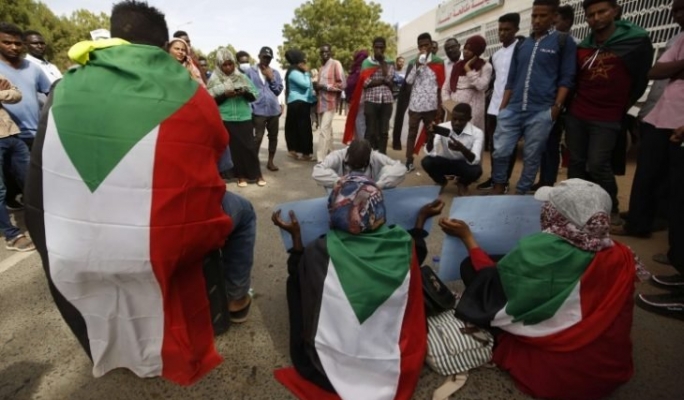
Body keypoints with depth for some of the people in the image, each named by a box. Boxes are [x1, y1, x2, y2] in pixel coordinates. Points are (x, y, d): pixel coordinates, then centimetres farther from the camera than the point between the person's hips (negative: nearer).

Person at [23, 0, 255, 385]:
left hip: (69, 252, 5)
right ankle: (238, 299, 37)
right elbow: (217, 155, 15)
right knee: (242, 211, 21)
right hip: (160, 244, -4)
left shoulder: (66, 87, 7)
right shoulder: (188, 92, -1)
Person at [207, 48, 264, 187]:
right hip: (226, 120, -1)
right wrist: (225, 95, -16)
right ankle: (241, 175, 14)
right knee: (235, 147, 3)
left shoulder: (242, 77, 6)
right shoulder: (214, 79, 2)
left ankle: (257, 174, 12)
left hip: (244, 118, 1)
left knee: (249, 146, 2)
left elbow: (254, 95, 6)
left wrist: (245, 92, -13)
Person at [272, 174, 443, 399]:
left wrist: (296, 237, 5)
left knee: (295, 285, 17)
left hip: (330, 369, -2)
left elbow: (299, 277, 1)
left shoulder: (317, 252, -22)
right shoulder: (402, 245, -18)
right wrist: (421, 221, 14)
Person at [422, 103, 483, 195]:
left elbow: (475, 161, -33)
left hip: (464, 165, -1)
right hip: (445, 162, 1)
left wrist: (462, 149, -52)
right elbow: (431, 153, -28)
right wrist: (431, 137, -48)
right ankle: (441, 181, 8)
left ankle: (462, 183, 6)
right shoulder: (442, 127, -19)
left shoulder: (477, 133, -21)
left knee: (476, 170, -34)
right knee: (426, 161, -28)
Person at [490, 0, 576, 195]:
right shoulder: (522, 44, 16)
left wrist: (556, 107, -9)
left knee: (531, 157, 3)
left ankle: (520, 193, 15)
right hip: (513, 109, 3)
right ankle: (498, 187, 17)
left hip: (541, 112, -3)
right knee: (500, 151, -2)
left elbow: (566, 78, 1)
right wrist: (502, 107, 10)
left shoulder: (564, 42, 5)